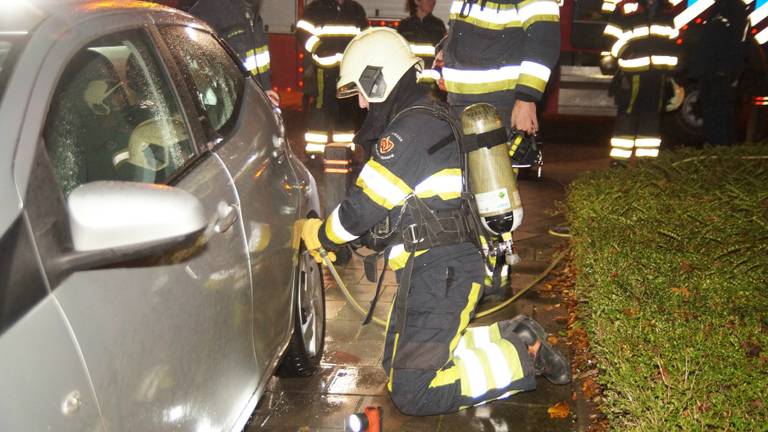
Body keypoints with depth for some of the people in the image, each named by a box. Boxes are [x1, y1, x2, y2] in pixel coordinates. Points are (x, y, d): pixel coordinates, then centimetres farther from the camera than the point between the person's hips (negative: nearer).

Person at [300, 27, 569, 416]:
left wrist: (317, 236, 4)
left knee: (410, 394, -7)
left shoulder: (408, 132, -18)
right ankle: (511, 337, 15)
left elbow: (362, 209, -15)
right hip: (439, 268, 10)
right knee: (397, 365, 19)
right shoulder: (433, 117, 15)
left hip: (439, 273, -10)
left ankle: (521, 355, -2)